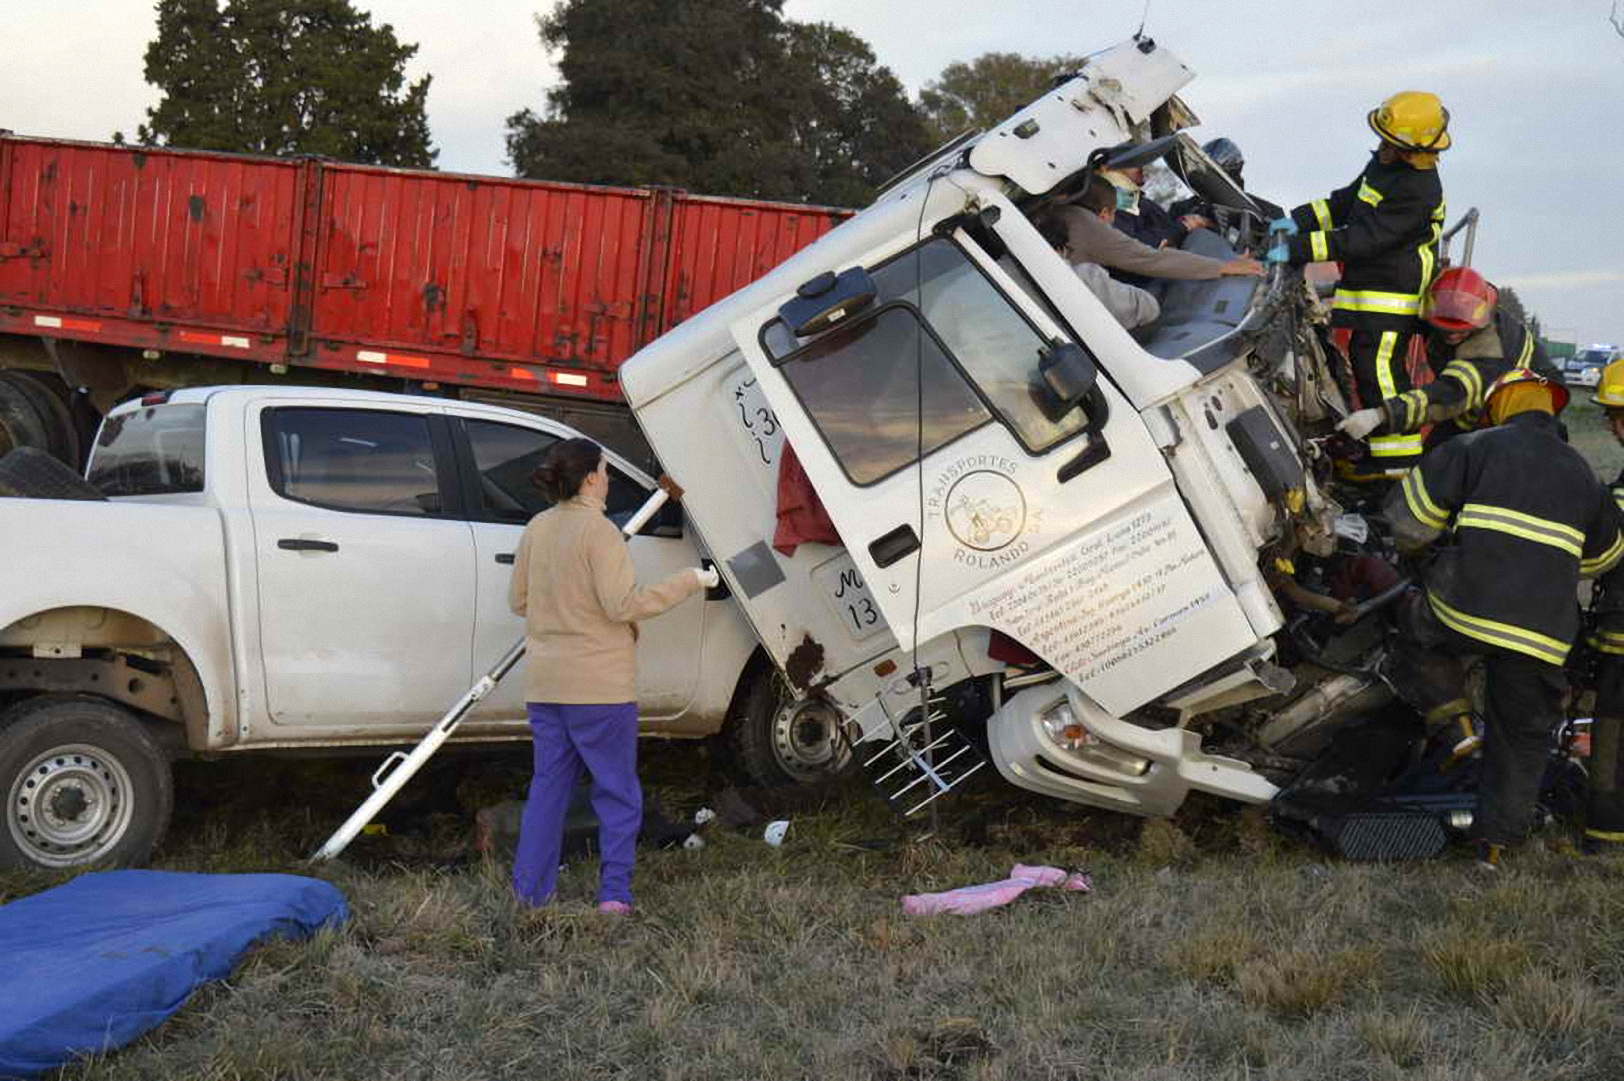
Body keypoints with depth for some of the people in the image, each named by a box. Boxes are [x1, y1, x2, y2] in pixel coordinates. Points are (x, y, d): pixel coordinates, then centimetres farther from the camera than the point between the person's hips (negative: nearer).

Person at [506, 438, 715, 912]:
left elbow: (518, 600, 13)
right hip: (599, 684, -7)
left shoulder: (537, 529, 7)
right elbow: (623, 605, -19)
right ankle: (614, 893, 6)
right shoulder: (599, 531, -15)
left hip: (544, 682, 7)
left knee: (548, 783, 14)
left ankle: (529, 891, 15)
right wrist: (688, 582, -12)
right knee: (616, 789, 6)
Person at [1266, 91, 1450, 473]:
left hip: (1392, 296, -10)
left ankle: (1400, 465, -7)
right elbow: (1345, 202, 19)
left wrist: (1298, 249, -28)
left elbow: (1363, 239, -26)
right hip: (1366, 289, 10)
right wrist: (1298, 220, 4)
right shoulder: (1384, 164, 10)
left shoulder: (1418, 191, -22)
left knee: (1379, 373, -11)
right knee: (1363, 361, 18)